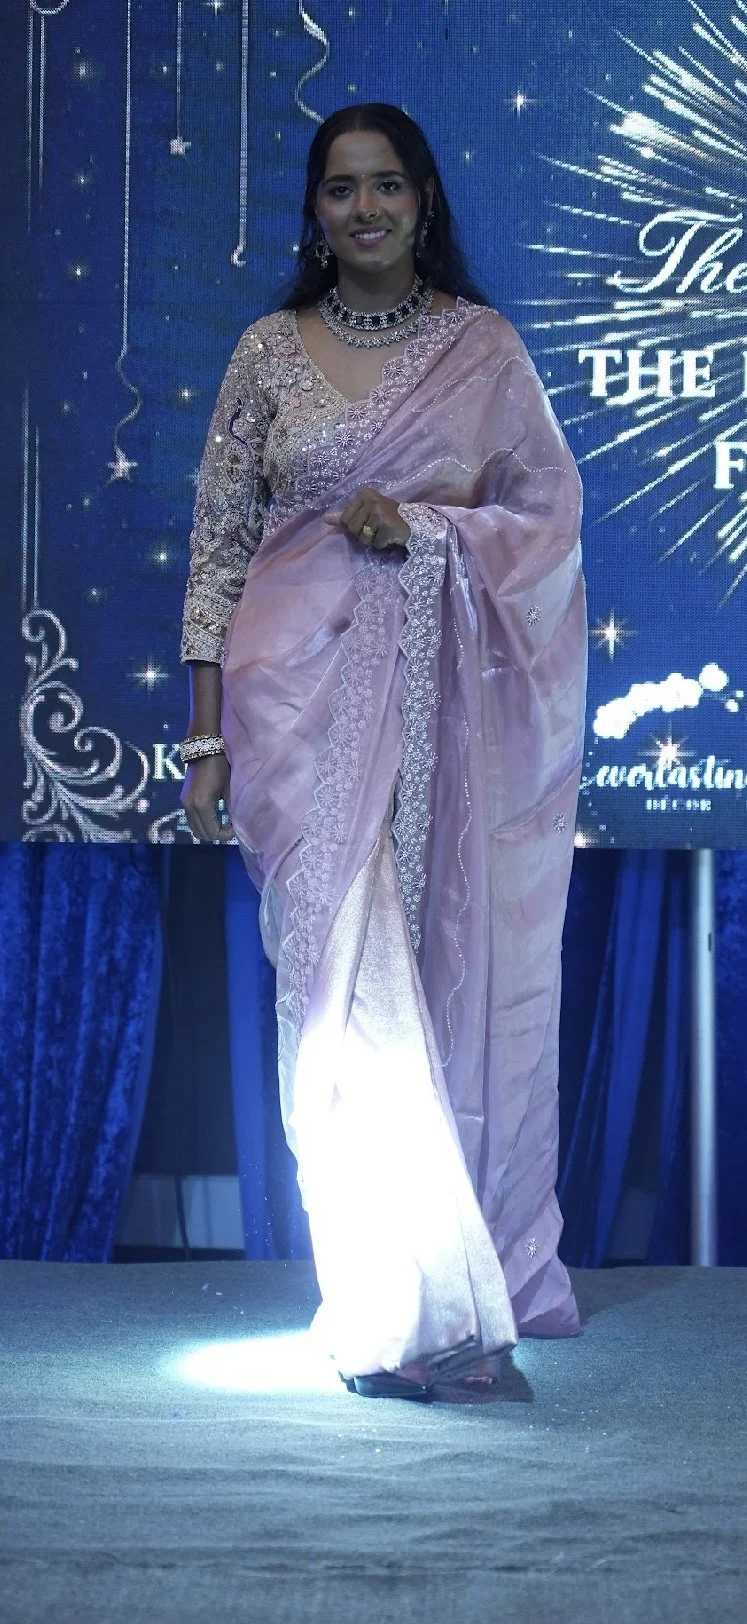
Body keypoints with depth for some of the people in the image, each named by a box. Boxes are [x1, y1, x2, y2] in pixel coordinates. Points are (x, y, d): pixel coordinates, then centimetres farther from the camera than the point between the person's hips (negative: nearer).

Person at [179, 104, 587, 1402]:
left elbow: (553, 508, 7)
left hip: (444, 702, 1)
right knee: (345, 980, -7)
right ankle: (412, 1309, -3)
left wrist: (422, 524, -11)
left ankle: (436, 1293, 16)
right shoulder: (269, 354, 8)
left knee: (449, 979, 2)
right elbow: (219, 544, 6)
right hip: (309, 690, 0)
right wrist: (208, 736, 1)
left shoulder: (484, 346, 8)